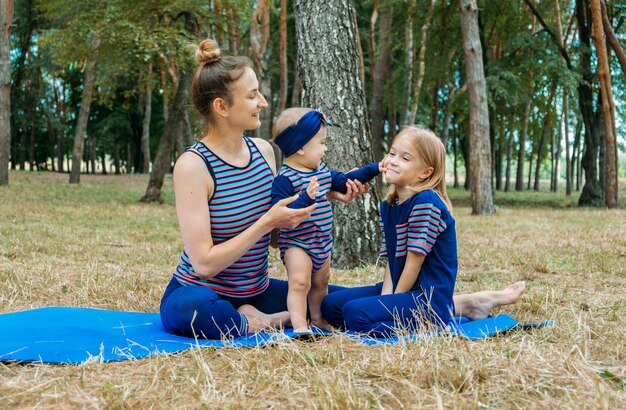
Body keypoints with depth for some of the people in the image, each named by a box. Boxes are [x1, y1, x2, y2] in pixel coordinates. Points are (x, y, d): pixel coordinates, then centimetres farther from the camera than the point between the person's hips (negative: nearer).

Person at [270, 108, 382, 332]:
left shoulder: (322, 171, 7)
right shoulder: (285, 179, -21)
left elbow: (343, 180, 22)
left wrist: (374, 169, 21)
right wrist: (305, 197, -43)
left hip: (322, 243, 8)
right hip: (297, 244, -8)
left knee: (320, 283, 18)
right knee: (300, 282, -18)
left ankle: (317, 320, 33)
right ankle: (299, 326, -15)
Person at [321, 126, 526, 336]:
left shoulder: (426, 202, -16)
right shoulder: (388, 205, 11)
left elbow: (414, 260, -16)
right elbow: (391, 260, 8)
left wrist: (393, 305, -9)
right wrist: (385, 298, -6)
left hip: (428, 297, -10)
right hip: (399, 288, 10)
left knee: (355, 313, -28)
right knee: (330, 305, 7)